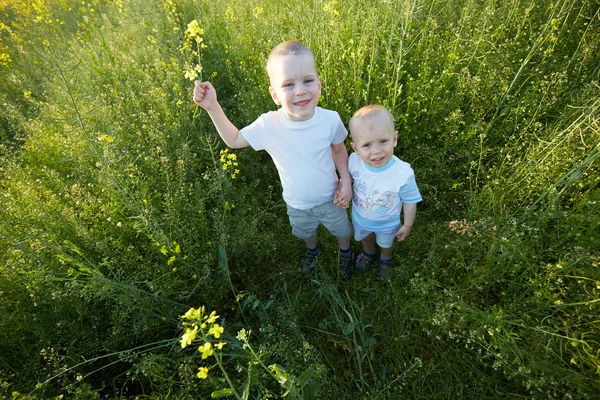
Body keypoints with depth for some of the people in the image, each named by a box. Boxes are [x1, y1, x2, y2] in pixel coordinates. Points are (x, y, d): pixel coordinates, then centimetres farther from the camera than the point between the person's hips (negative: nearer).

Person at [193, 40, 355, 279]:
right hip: (297, 205, 1)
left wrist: (346, 181, -12)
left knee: (342, 230, 26)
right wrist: (212, 107, -21)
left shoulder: (330, 120, -27)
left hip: (330, 199, 0)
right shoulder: (268, 126, -27)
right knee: (305, 232, 31)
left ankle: (346, 253, 63)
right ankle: (312, 250, 68)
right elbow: (234, 140, -11)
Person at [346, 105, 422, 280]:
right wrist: (344, 192, -20)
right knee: (365, 238, 34)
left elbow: (410, 201, -19)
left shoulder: (403, 174, -38)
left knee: (385, 243, 32)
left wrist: (407, 226, -7)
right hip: (360, 217, 2)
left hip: (387, 223, -2)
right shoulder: (353, 161, -31)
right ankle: (368, 253, 69)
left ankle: (386, 259, 66)